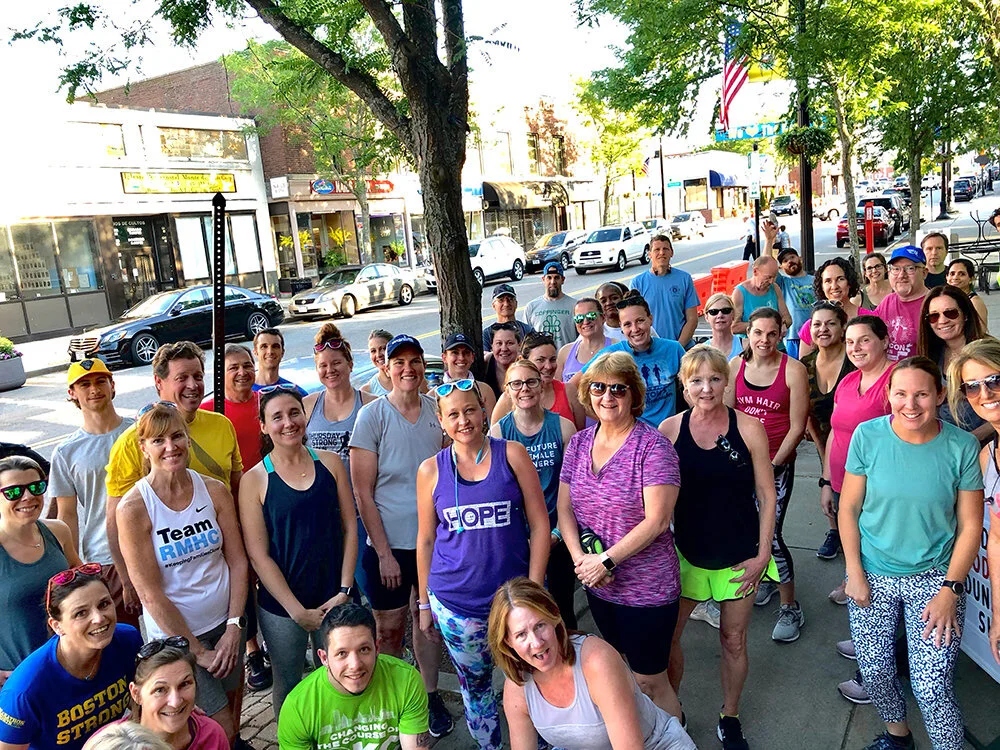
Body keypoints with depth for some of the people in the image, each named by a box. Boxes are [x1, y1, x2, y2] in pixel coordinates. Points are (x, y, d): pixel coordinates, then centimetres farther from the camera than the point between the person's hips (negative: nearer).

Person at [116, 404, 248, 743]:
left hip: (226, 623, 3)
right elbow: (151, 594, -15)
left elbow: (237, 561, -1)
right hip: (174, 633, -3)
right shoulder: (133, 508, -16)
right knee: (221, 730, 6)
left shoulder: (214, 490, -5)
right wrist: (198, 651, -11)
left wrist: (234, 627, -8)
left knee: (233, 719, 18)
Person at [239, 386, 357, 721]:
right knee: (287, 687, 15)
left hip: (336, 600, 2)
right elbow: (258, 555, -8)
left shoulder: (330, 463, -1)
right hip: (282, 607, -2)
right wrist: (298, 611, -11)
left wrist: (344, 591, -6)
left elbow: (350, 529, 1)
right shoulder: (254, 480, -8)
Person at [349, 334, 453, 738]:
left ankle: (430, 697, 34)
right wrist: (384, 552, -11)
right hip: (389, 543, -3)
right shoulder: (372, 415, -10)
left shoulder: (437, 409, 0)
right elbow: (362, 491, -10)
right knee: (389, 628, 10)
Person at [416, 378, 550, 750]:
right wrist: (424, 604, 8)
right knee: (474, 687, 17)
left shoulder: (512, 454, -5)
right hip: (456, 604, 1)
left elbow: (539, 525, -4)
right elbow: (426, 540, 6)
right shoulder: (430, 470, 0)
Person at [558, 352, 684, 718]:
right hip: (597, 585, 6)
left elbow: (656, 521, -21)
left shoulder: (653, 447, -16)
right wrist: (581, 559, -12)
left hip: (647, 590, -6)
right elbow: (564, 509, 3)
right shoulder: (578, 443, 2)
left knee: (649, 681, 9)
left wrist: (606, 560, -20)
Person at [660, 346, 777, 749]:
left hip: (739, 555, -1)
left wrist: (763, 554, -5)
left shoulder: (749, 428, -10)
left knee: (733, 639, 13)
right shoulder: (669, 430, -8)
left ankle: (730, 717, 38)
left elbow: (766, 496, -3)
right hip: (686, 551, 1)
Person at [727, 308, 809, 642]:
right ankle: (766, 577, 40)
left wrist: (772, 465, -11)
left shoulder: (793, 370, -10)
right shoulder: (735, 366, 1)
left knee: (770, 532, -8)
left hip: (778, 463, -4)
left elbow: (797, 426, -9)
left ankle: (790, 608, 9)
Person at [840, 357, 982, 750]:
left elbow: (970, 526, -3)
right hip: (873, 575, 1)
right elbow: (849, 508, -2)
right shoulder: (868, 436, -9)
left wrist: (950, 590, -8)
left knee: (933, 689, -5)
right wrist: (855, 573, -6)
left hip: (934, 578, -1)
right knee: (874, 672, 10)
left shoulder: (962, 447, -9)